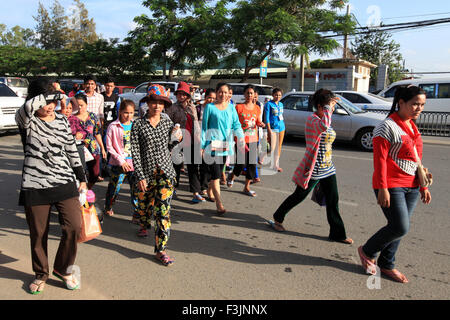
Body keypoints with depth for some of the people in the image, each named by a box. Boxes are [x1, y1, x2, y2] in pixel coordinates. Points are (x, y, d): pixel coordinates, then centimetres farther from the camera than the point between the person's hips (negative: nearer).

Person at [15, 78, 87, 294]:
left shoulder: (62, 120, 7)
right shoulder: (28, 121, -5)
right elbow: (27, 108, -32)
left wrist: (81, 178, 14)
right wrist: (53, 94, -20)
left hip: (65, 182, 3)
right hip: (35, 185, -3)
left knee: (74, 226, -4)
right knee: (38, 234, 8)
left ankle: (63, 269, 20)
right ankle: (41, 274, 32)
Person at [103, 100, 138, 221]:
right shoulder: (113, 127, -4)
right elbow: (109, 147, -4)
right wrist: (121, 161, -9)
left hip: (134, 162, 2)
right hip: (118, 164, -2)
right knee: (114, 188, 9)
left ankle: (137, 215, 10)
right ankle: (108, 207, 37)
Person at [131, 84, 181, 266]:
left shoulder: (167, 121, 5)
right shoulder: (138, 125, -3)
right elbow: (135, 152, -7)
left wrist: (177, 138, -2)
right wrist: (140, 176, -11)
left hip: (165, 171, 1)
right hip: (145, 172, 0)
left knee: (163, 211, -5)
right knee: (144, 204, 20)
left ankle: (161, 250, 3)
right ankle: (144, 225, 54)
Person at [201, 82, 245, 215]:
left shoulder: (231, 107, 9)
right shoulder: (210, 107, -1)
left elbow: (236, 125, 8)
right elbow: (204, 126, 0)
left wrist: (241, 140, -7)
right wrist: (202, 145, -3)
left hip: (226, 144, 4)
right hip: (212, 143, -4)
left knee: (218, 172, 14)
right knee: (216, 174, -8)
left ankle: (210, 191, 40)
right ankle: (219, 204, -6)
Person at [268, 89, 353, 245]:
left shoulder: (325, 120, 12)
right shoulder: (312, 119, -16)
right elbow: (324, 126, -40)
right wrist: (327, 108, -25)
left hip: (328, 169, 8)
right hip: (313, 169, -8)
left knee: (333, 201, 8)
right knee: (298, 196, 7)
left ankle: (337, 234, 20)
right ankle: (277, 218, 29)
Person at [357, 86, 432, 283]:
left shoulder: (412, 127, 15)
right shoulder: (387, 127, -11)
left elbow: (416, 160, 19)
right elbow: (380, 160, -15)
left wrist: (423, 186, 18)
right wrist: (382, 189, -20)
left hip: (411, 187, 8)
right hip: (391, 186, -8)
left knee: (399, 228, 11)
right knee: (400, 228, -10)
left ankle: (386, 265, 26)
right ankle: (367, 251, 13)